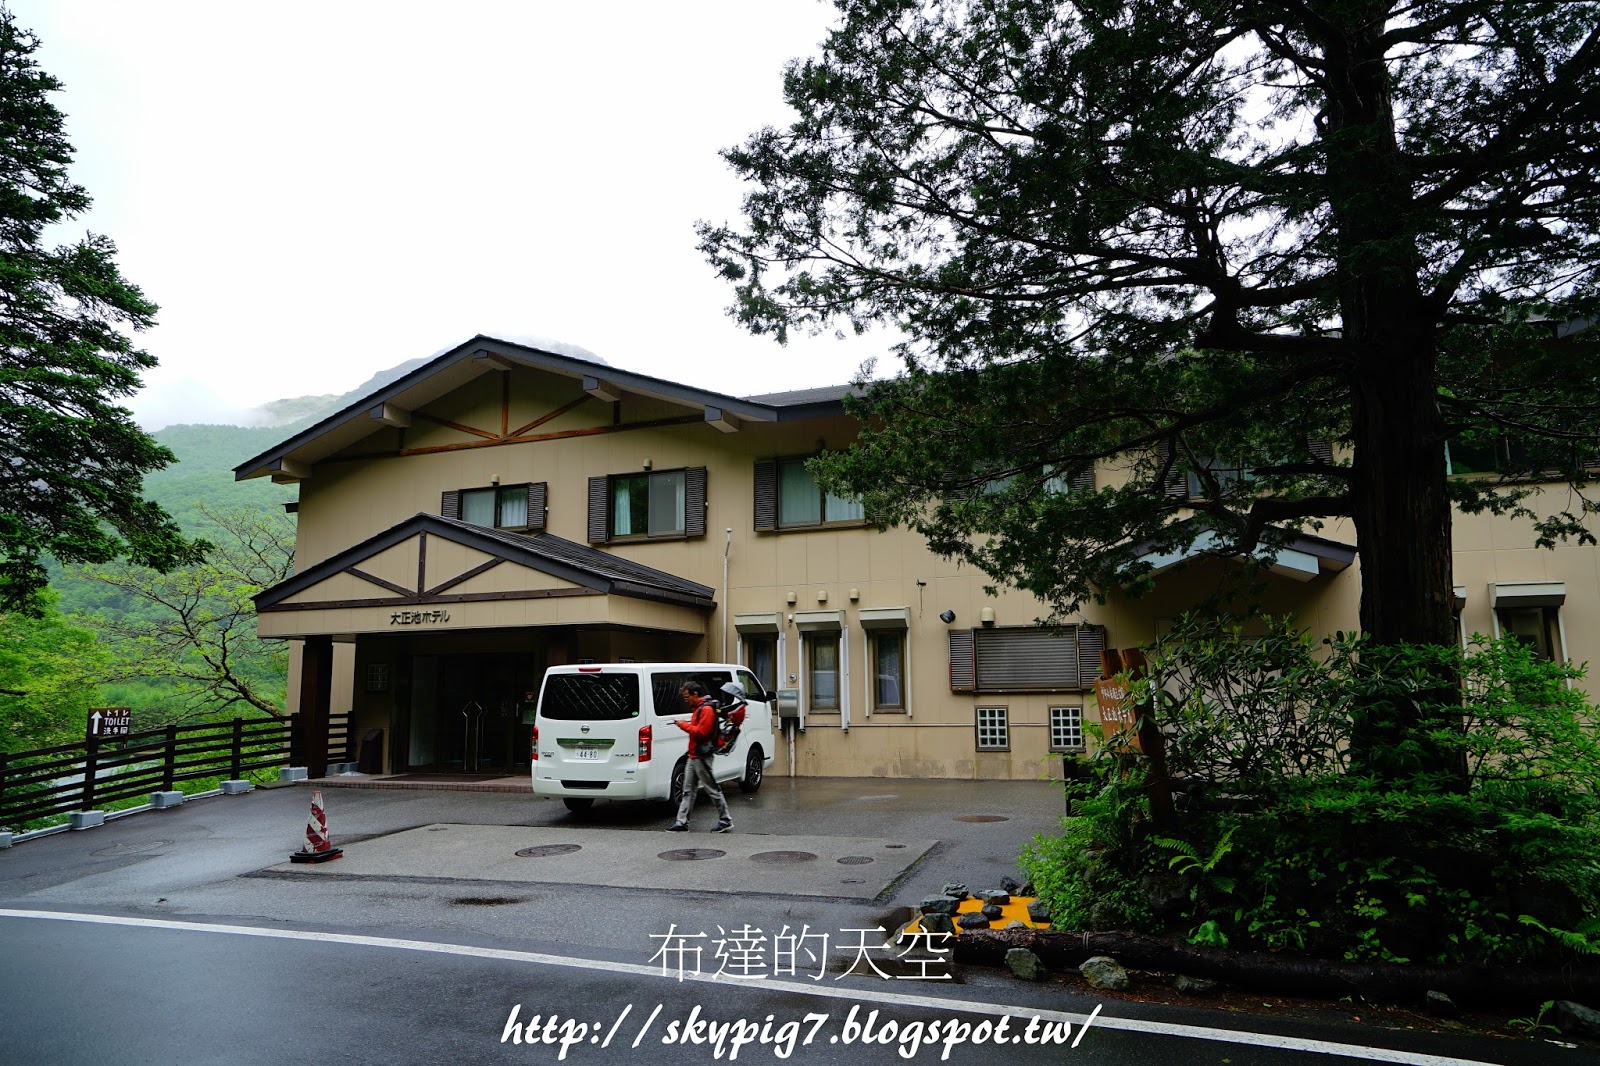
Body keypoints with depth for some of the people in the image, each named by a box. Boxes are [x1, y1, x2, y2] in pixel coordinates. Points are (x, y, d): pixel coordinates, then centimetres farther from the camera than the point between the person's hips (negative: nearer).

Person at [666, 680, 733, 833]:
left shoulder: (706, 709, -15)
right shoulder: (697, 708, 16)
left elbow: (701, 732, -22)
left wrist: (684, 725, -15)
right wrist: (685, 724, 5)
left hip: (702, 757, -10)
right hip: (694, 756, 10)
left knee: (712, 789, -2)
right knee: (688, 790, 8)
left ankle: (725, 821, 8)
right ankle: (682, 823, 9)